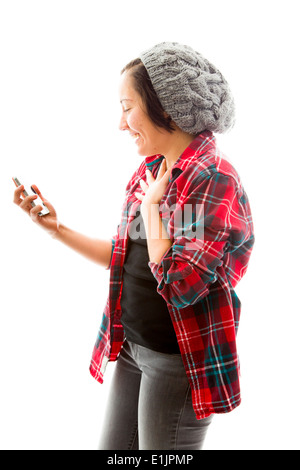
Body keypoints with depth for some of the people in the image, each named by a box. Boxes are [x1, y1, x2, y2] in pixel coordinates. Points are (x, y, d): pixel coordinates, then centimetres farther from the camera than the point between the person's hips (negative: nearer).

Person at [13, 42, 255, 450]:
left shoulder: (214, 181, -20)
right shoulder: (149, 172, 6)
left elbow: (177, 285, -27)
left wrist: (151, 206, -17)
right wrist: (55, 227, 7)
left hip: (178, 359, -7)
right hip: (131, 347, 8)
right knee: (112, 447, 21)